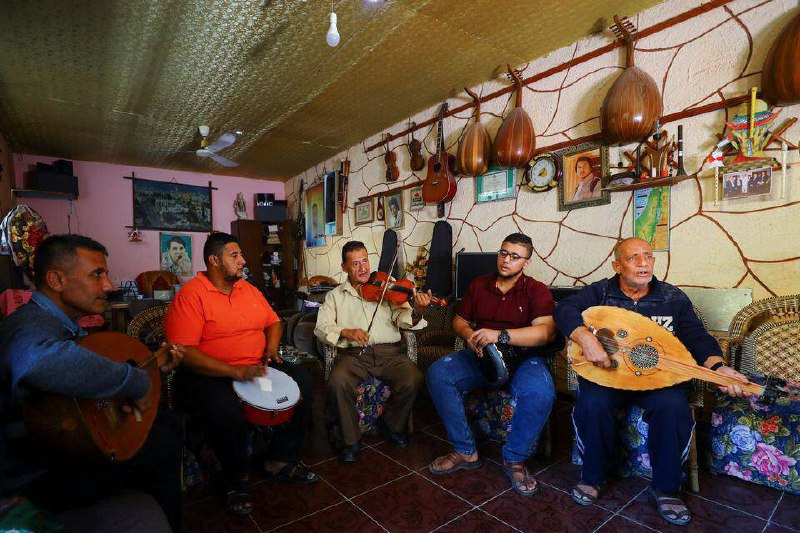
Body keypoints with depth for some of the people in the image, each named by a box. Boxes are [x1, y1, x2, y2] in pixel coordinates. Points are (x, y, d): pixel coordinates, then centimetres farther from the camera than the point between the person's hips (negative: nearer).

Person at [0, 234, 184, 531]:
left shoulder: (62, 324, 5)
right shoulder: (31, 327, -28)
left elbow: (88, 375, 14)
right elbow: (45, 361, -53)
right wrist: (137, 381, -40)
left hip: (64, 443, 10)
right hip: (35, 481, -9)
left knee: (166, 423, 10)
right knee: (163, 444, -14)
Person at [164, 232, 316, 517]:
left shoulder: (249, 289, 10)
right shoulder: (191, 295, -12)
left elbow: (273, 322, 21)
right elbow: (183, 352, -20)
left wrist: (272, 346, -1)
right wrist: (234, 371, -27)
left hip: (256, 366, 7)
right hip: (208, 375, -6)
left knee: (303, 382, -8)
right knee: (226, 410, -35)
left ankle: (280, 460, 9)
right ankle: (237, 477, -2)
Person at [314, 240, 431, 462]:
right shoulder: (336, 295, 15)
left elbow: (401, 318, -1)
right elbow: (321, 327, 5)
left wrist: (416, 312, -24)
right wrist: (346, 332, -15)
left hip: (389, 352, 1)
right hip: (353, 354, 0)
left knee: (413, 379, -24)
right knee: (338, 382, -29)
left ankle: (391, 426, 7)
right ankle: (350, 440, -4)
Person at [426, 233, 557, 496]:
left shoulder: (537, 291, -1)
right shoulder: (478, 285, 12)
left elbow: (547, 331, -17)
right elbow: (459, 320, 15)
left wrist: (500, 335, -29)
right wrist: (469, 335, -11)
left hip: (522, 357, -3)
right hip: (481, 356, 3)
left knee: (540, 391, -36)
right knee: (437, 373, -22)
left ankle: (515, 458, -8)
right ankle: (465, 452, -8)